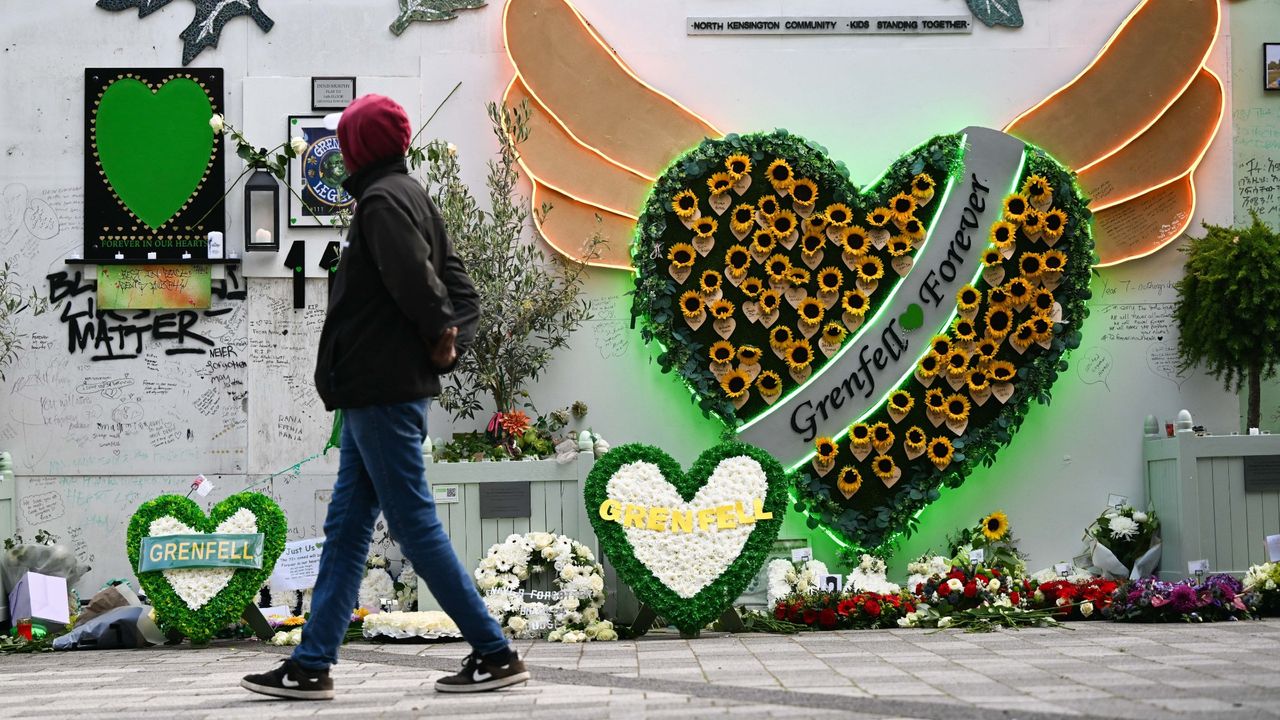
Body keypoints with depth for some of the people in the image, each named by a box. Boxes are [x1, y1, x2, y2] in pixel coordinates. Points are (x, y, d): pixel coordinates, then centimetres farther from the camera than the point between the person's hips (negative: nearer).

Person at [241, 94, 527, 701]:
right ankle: (312, 664, 13)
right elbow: (461, 291, 16)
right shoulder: (413, 196, 18)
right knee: (345, 530, 10)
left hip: (382, 394, -10)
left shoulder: (383, 199, -11)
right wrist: (450, 341, 2)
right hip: (377, 393, 10)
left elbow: (414, 278, -26)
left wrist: (438, 331, -10)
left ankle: (495, 654, 0)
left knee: (416, 526, -5)